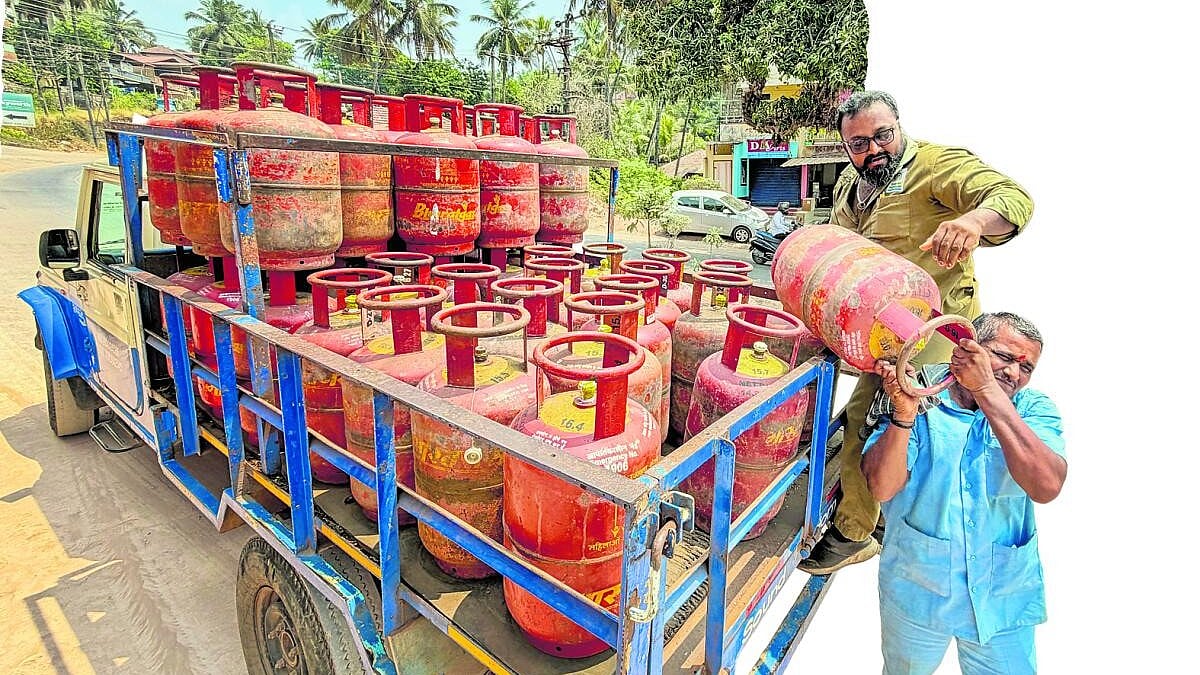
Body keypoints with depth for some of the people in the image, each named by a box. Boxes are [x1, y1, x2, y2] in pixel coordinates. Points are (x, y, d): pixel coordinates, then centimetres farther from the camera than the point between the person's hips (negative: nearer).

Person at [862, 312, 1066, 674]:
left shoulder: (1033, 409, -6)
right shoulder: (918, 395, -12)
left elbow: (1046, 487, -27)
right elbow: (882, 487, -21)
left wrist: (987, 389, -32)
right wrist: (903, 415, -36)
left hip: (1002, 601, 1)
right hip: (916, 590, 0)